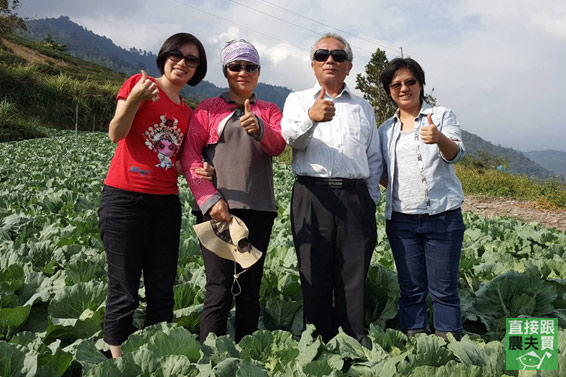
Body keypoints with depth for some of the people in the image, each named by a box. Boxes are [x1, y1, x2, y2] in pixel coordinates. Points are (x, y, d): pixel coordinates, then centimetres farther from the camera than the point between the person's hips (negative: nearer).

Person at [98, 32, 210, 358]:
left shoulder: (186, 112, 15)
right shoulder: (139, 84, -1)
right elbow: (116, 134, -9)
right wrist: (133, 99, -25)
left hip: (165, 203, 6)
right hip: (125, 198, -5)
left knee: (162, 291, 9)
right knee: (124, 291, 0)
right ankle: (116, 359, 14)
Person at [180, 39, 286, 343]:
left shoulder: (269, 111, 18)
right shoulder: (207, 109, 11)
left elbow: (278, 146, -2)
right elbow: (189, 156, 1)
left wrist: (260, 130, -25)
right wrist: (209, 199, -12)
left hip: (258, 209, 3)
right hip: (217, 208, -2)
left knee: (250, 289, 7)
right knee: (219, 289, -8)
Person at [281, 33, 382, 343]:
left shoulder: (363, 107, 21)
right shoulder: (298, 100, 14)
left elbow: (374, 159, 20)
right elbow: (292, 137, -7)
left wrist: (371, 201, 10)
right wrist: (311, 116, -28)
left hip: (356, 197, 2)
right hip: (312, 196, -1)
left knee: (354, 279, 1)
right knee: (315, 277, 1)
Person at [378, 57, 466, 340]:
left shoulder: (442, 115, 1)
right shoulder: (386, 130, 12)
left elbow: (455, 154, -16)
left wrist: (439, 138, -37)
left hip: (442, 217, -3)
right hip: (401, 219, 4)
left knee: (443, 289, 0)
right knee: (411, 289, 10)